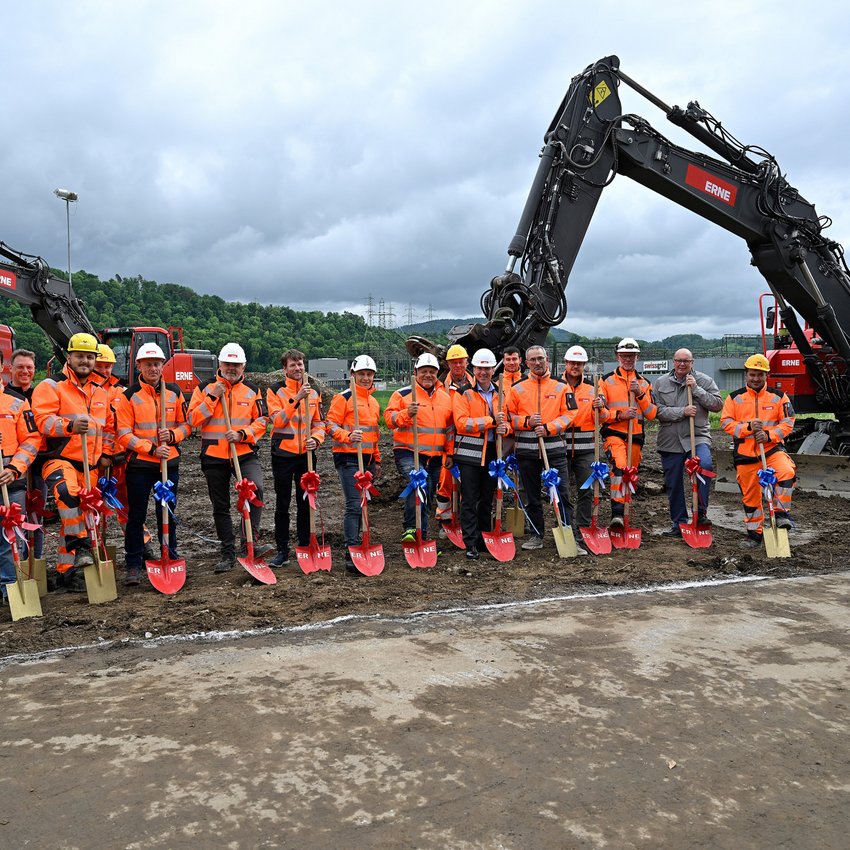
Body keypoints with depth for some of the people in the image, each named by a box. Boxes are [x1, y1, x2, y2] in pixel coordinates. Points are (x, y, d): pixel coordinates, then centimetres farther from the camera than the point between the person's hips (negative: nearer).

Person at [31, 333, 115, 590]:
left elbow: (108, 426, 23)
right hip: (60, 460, -6)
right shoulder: (52, 386, -2)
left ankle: (68, 569, 19)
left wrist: (106, 454, 12)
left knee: (80, 515, 9)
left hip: (90, 465, 6)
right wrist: (70, 426, -31)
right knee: (68, 492, -36)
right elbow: (43, 419, -15)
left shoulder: (101, 391, 16)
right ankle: (80, 548, -29)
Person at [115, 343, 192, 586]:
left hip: (169, 463, 3)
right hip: (139, 464, -3)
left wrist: (173, 435, -11)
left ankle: (170, 559, 22)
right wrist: (151, 448, -16)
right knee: (136, 516, 4)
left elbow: (186, 424, 10)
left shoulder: (174, 392, 6)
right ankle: (133, 565, 12)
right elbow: (123, 434, -8)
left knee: (168, 513, 11)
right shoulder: (129, 396, -4)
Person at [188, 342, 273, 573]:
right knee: (220, 507, 8)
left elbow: (261, 421, 4)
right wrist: (212, 397, -12)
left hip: (245, 453, -1)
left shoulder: (252, 390, 7)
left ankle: (250, 542, -21)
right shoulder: (205, 388, 5)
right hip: (214, 456, 1)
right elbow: (193, 419, -4)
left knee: (255, 489, -27)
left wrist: (242, 434, -13)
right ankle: (228, 554, 19)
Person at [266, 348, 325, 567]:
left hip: (306, 455, 3)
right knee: (282, 505, 4)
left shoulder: (313, 393, 10)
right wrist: (296, 398, -25)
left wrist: (315, 439, -9)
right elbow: (278, 420, -17)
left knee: (305, 504, 8)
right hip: (283, 454, -3)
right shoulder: (275, 391, -3)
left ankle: (305, 547, 19)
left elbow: (319, 423, 11)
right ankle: (282, 551, 12)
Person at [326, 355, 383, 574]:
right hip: (348, 459, -8)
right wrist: (349, 436, -26)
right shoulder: (344, 397, -5)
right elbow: (331, 425, -10)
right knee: (354, 505, -13)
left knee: (361, 506, 12)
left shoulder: (373, 402, 19)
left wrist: (376, 460, 25)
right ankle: (352, 555, -13)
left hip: (367, 459, 8)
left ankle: (356, 549, 21)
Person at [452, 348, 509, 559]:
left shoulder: (500, 393, 11)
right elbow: (462, 423, -15)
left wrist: (504, 427, -8)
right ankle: (470, 543, 3)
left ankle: (485, 538, 24)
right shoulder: (463, 394, -4)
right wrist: (491, 421, -20)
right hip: (469, 453, -4)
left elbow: (507, 420, 16)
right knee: (469, 500, -2)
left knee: (487, 500, 13)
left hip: (492, 453, 5)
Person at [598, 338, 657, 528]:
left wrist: (640, 394, -9)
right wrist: (620, 415, -18)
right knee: (619, 467, -27)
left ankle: (623, 513, 28)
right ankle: (617, 513, -30)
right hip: (613, 433, -4)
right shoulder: (606, 380, 4)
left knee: (629, 476, 11)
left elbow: (652, 414, 4)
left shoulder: (644, 383, 14)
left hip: (635, 436, 4)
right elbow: (599, 411, -3)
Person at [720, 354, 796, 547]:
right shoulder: (734, 398, 5)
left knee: (787, 473, -30)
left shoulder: (778, 396, 6)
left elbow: (788, 422, 2)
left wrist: (769, 435, -15)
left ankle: (781, 513, -11)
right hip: (745, 453, 1)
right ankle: (754, 533, 21)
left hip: (772, 448, -1)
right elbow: (726, 423, -1)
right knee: (750, 495, 6)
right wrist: (748, 428, -17)